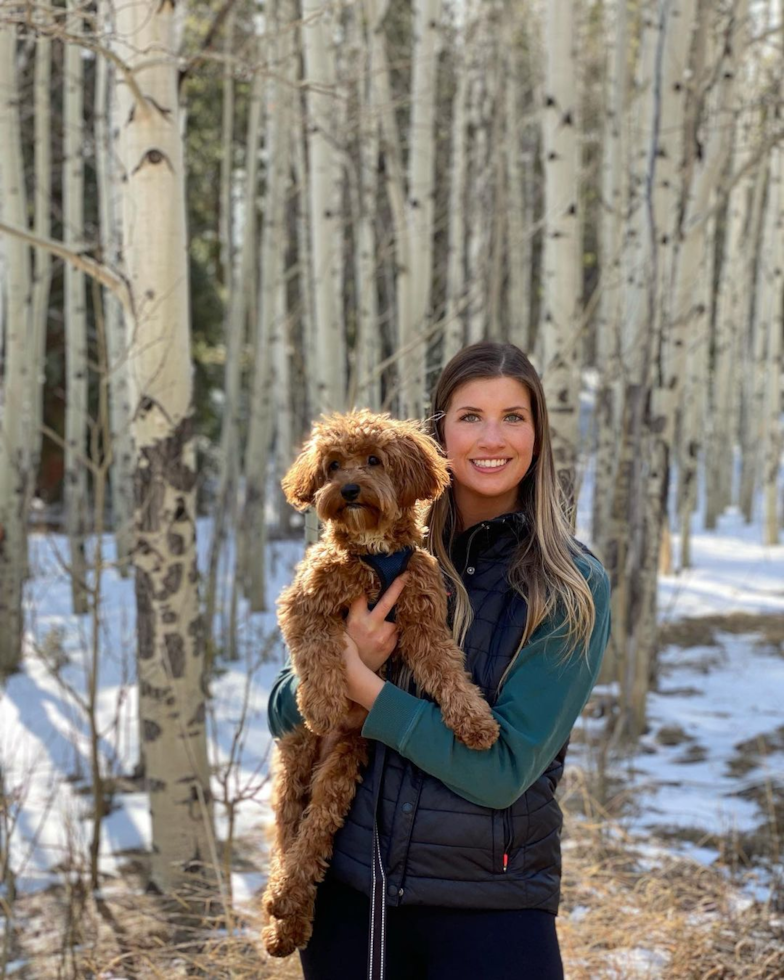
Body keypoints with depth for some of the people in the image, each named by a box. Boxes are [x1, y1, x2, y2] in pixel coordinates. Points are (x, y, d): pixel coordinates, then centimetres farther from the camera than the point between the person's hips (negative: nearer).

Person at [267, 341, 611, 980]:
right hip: (351, 890, 4)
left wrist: (363, 685, -17)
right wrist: (352, 656, -16)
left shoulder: (572, 588, -8)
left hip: (490, 908, -3)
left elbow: (503, 771, -16)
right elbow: (283, 715, 4)